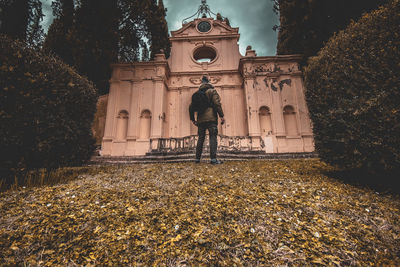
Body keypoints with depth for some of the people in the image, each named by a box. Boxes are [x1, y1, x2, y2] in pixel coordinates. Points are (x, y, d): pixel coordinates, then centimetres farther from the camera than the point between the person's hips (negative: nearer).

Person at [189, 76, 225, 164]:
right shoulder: (212, 91, 4)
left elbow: (191, 107, 15)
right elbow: (217, 103, -10)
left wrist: (192, 119, 21)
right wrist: (221, 116, -10)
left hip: (200, 119, 5)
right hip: (211, 118, -5)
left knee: (200, 138, 10)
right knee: (213, 137, -6)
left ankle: (197, 158, 11)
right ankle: (213, 159, -14)